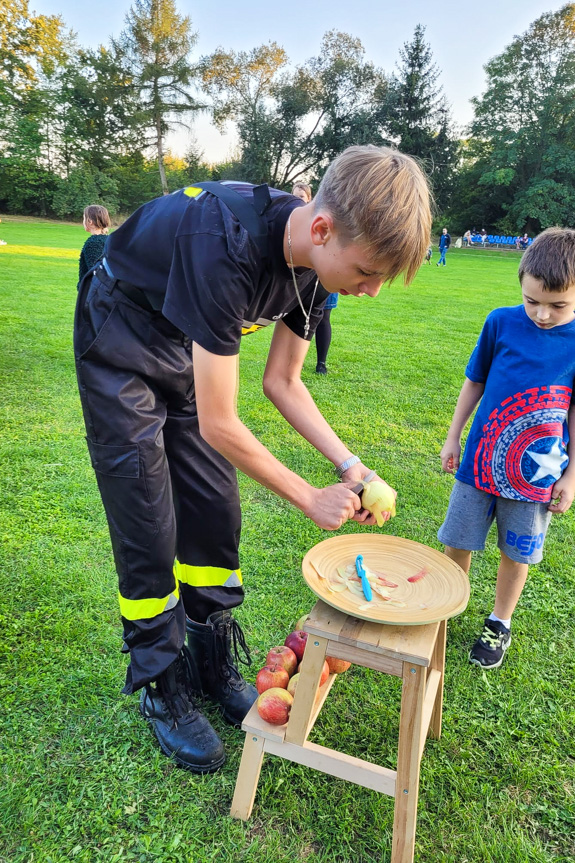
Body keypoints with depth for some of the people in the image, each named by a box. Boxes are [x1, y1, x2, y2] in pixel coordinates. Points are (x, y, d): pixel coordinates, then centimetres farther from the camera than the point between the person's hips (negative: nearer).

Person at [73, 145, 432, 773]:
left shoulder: (314, 259, -13)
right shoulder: (227, 248, -38)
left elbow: (283, 382, -3)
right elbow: (217, 424, -33)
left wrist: (348, 463, -13)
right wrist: (311, 499, -23)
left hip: (185, 351, 7)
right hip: (120, 350, -6)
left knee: (215, 510, 4)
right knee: (149, 528, -5)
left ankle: (212, 665, 23)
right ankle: (160, 687, 17)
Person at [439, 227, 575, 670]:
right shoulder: (501, 322, -7)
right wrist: (453, 437, 8)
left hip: (536, 471, 0)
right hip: (481, 461, 1)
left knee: (517, 552, 13)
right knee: (458, 543, 11)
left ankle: (500, 623, 36)